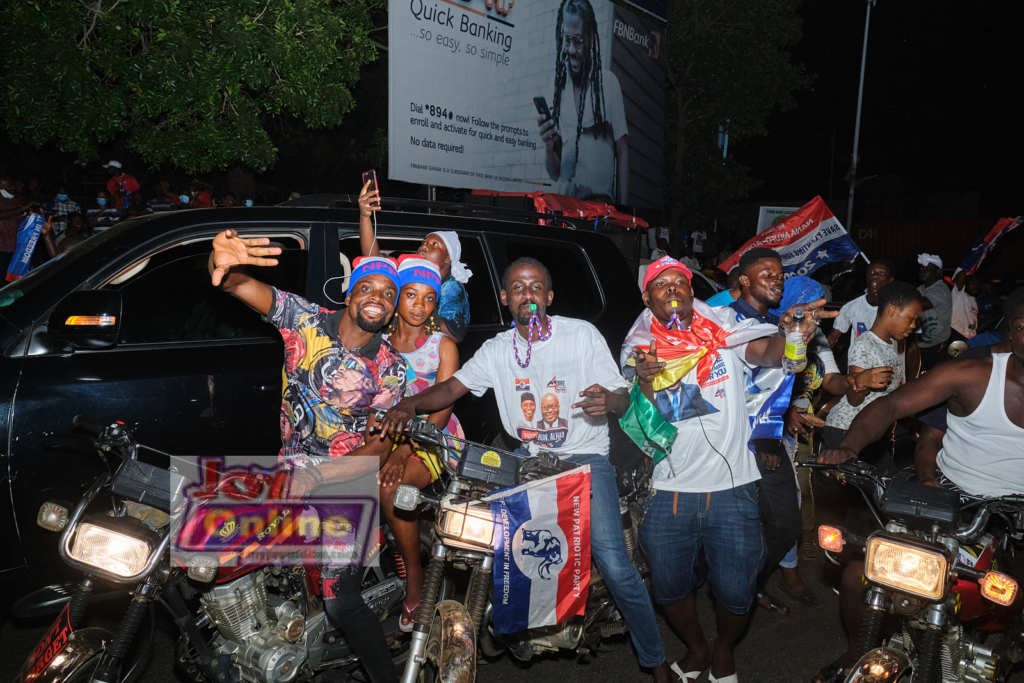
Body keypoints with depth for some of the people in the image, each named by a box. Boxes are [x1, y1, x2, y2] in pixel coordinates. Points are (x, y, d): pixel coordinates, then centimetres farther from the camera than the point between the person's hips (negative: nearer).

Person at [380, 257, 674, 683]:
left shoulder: (583, 334, -1)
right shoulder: (497, 350, 8)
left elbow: (622, 398, -2)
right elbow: (453, 387, -1)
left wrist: (608, 400, -26)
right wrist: (411, 404, -20)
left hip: (585, 458, -3)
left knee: (614, 565, -15)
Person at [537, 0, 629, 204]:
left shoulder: (609, 83, 0)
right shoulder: (559, 87, 9)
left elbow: (622, 153, 3)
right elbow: (555, 173, 11)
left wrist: (622, 209, -2)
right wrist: (549, 148, -9)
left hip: (601, 201, -3)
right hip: (564, 201, 3)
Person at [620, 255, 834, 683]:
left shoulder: (724, 329, 1)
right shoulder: (636, 349, 2)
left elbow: (766, 352, -17)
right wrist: (644, 382, -25)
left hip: (731, 488, -1)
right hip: (669, 491, 1)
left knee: (736, 591, 5)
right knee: (668, 586, 13)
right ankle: (696, 648, 43)